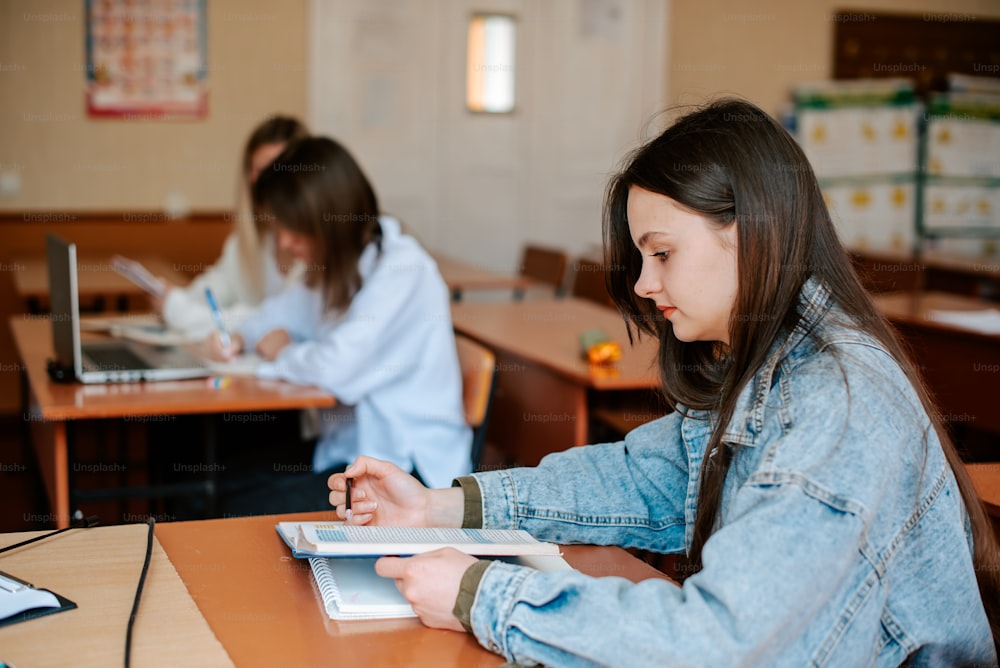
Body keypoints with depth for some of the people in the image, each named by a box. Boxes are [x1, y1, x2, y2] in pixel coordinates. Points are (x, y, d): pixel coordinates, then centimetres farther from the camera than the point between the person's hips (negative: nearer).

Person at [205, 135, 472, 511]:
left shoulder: (402, 271, -19)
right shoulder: (337, 265, 10)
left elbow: (339, 370, -28)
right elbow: (287, 310, 30)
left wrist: (283, 353, -7)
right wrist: (241, 338, 8)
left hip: (409, 465, -9)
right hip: (348, 444, 9)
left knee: (254, 515, -22)